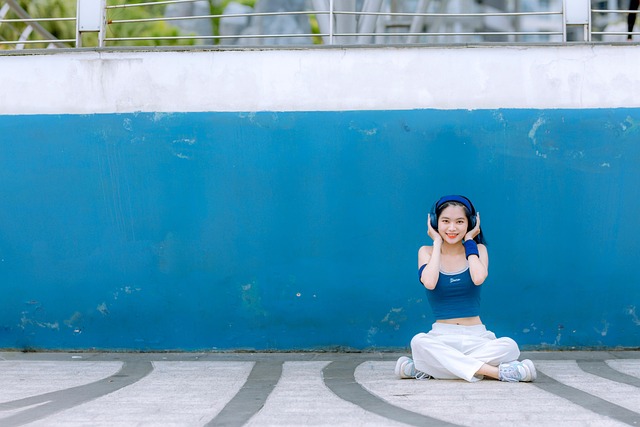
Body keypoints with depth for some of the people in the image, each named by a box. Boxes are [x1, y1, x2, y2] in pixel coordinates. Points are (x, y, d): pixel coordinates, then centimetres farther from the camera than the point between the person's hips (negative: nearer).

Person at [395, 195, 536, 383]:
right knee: (419, 342, -35)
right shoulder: (427, 252, 6)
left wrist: (469, 241, -2)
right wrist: (437, 242, -3)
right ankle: (498, 372, -35)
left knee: (509, 346, -31)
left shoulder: (478, 249, 7)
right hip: (441, 337, -1)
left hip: (476, 338, 1)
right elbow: (429, 283, -16)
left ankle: (425, 368, -27)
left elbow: (478, 278, -16)